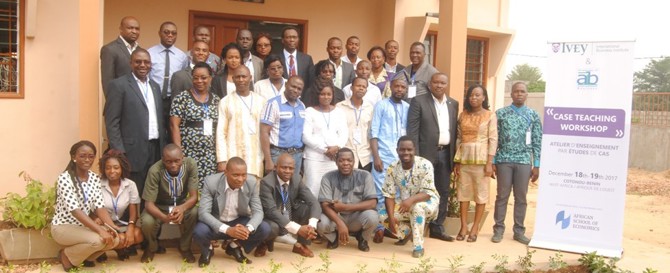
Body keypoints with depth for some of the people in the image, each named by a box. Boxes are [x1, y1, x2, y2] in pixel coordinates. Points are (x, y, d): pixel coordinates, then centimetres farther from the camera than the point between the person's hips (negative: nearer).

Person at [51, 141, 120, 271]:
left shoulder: (95, 178, 1)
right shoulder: (65, 178, -20)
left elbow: (99, 206, -4)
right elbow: (74, 210, -29)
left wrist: (111, 226, -24)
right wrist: (100, 230, -37)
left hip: (83, 226, 6)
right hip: (63, 227, -6)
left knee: (114, 238, -16)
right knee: (97, 240, -30)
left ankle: (84, 256, 11)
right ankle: (67, 256, 0)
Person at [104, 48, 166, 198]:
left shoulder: (155, 86, 16)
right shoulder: (119, 85, -4)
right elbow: (111, 121, -8)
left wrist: (163, 147, 13)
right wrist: (118, 150, -14)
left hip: (155, 150, 6)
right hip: (133, 151, -6)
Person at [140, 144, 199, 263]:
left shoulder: (191, 164, -26)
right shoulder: (155, 171, -30)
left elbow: (194, 196, -24)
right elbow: (149, 203, -27)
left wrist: (182, 208, -47)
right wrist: (164, 217, -48)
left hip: (182, 204, 1)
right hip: (159, 206, -1)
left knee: (194, 213, -30)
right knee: (147, 222, -31)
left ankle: (184, 247, 0)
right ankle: (151, 247, 7)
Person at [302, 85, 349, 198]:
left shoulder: (339, 112, 13)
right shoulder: (310, 112, 1)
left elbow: (344, 133, 8)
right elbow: (306, 136, -6)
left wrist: (337, 147, -11)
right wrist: (325, 149, -11)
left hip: (334, 157, 3)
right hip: (314, 157, -3)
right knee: (313, 190, -6)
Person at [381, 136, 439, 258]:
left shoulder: (425, 165, -23)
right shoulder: (392, 168, -13)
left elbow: (427, 193, -27)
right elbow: (389, 195, -12)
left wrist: (411, 199, -46)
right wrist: (391, 217, -26)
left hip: (427, 202, -4)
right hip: (403, 204, 4)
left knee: (417, 207, -38)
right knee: (384, 216, -18)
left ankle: (418, 246, -22)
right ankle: (407, 232, 12)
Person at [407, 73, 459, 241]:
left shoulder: (453, 104, 12)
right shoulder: (419, 101, -4)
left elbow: (454, 130, 12)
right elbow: (412, 130, -8)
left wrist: (454, 154, 5)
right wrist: (414, 156, -14)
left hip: (446, 153, 5)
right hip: (427, 153, -5)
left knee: (443, 192, 9)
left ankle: (437, 228, 18)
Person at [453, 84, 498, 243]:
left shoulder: (490, 115, -1)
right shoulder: (463, 115, 9)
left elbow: (493, 140, -5)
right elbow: (459, 138, 9)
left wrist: (489, 163, -12)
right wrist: (456, 162, 5)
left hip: (480, 159, -3)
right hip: (463, 159, 3)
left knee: (481, 193, 2)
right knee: (463, 192, 6)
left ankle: (475, 228, 11)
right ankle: (463, 226, 14)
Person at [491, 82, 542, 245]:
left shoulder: (533, 115, 5)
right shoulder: (501, 113, 2)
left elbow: (537, 142, 5)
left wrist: (537, 165, 0)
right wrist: (492, 161, -4)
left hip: (524, 161, 1)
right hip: (504, 160, -1)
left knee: (521, 197, 7)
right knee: (502, 196, 4)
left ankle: (519, 231, 16)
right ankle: (498, 229, 12)